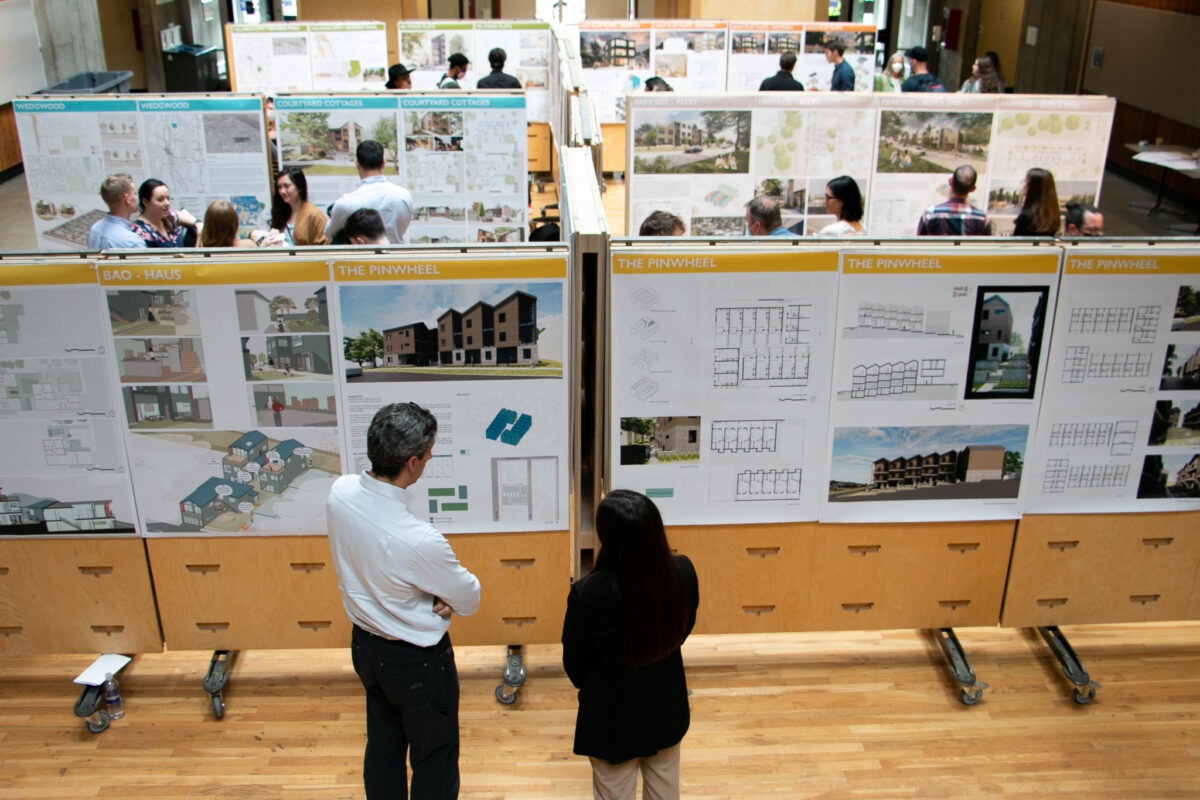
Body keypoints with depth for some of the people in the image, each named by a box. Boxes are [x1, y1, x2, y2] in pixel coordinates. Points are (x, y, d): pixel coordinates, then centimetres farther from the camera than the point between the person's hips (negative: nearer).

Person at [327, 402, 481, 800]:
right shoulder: (420, 540, -37)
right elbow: (469, 599, -19)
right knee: (434, 758, 16)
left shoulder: (340, 492, -17)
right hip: (417, 661, -7)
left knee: (382, 744, 26)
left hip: (365, 646, 7)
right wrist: (448, 596, 2)